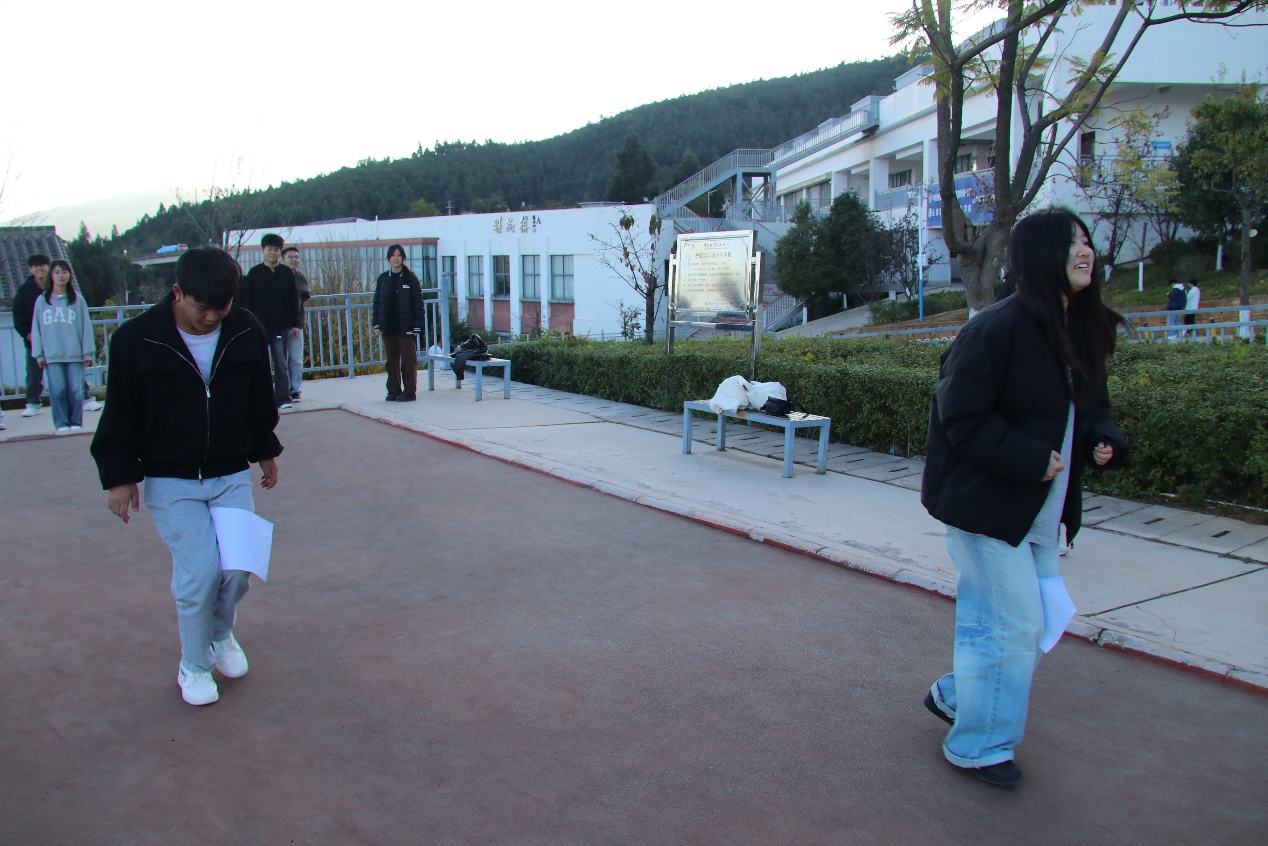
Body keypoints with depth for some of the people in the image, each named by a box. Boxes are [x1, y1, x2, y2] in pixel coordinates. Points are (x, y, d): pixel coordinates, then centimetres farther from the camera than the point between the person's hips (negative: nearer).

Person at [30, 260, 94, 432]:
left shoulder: (77, 299, 5)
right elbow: (36, 328, 8)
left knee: (76, 390, -1)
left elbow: (86, 326, 4)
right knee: (57, 390, -3)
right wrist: (39, 354, 2)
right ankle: (61, 423, 4)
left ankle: (76, 422, 9)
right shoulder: (42, 300, 7)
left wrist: (88, 352, 0)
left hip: (75, 354, 0)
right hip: (52, 355, 1)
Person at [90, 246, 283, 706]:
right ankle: (194, 666, 13)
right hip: (170, 481, -3)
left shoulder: (247, 332, -5)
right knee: (198, 570, -11)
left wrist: (265, 450, 18)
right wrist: (118, 475, -4)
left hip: (232, 474, 3)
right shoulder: (136, 339, -13)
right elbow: (120, 416, -4)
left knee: (237, 565, -2)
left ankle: (222, 635, 31)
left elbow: (260, 401, 11)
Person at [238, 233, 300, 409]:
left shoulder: (287, 273, 5)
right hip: (260, 327, 0)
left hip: (282, 327, 0)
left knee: (282, 365, 1)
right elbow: (247, 300, 3)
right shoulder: (255, 273, 2)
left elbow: (293, 300, 8)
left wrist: (295, 323, 6)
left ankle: (283, 399, 2)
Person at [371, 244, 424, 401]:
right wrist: (377, 324, 4)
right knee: (392, 360, 9)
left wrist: (417, 326, -9)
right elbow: (377, 302, 11)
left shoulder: (410, 278, -2)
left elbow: (418, 304, -4)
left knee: (408, 360, 0)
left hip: (406, 328, -4)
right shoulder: (383, 278, 8)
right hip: (388, 327, 4)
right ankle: (393, 391, 17)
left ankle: (409, 392, 5)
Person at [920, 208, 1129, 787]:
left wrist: (1103, 439, -3)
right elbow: (962, 418, -21)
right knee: (1012, 625, -1)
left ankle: (955, 695, 39)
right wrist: (1032, 460, -23)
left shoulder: (1082, 332, 7)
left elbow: (1090, 407, 18)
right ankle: (979, 745, 19)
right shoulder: (998, 328, -20)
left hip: (1040, 510, 9)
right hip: (986, 504, -9)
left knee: (1041, 619, 17)